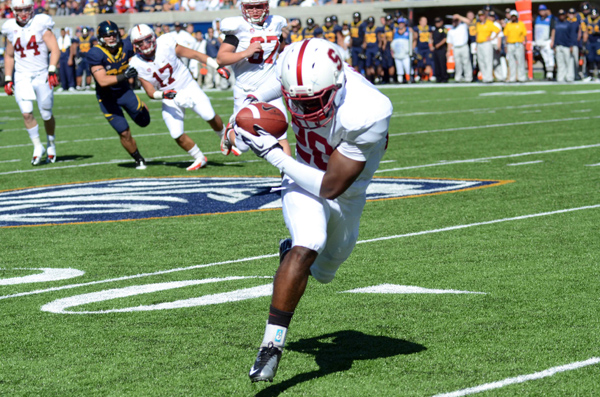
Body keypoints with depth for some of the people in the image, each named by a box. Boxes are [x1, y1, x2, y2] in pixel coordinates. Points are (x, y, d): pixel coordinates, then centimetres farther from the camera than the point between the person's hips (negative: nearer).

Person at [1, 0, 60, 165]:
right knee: (27, 113, -13)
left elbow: (54, 50, -7)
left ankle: (51, 144, 27)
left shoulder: (41, 25, -5)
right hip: (22, 77, 2)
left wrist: (52, 71, -20)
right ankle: (38, 147, -1)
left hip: (41, 76, -2)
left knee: (46, 115, 5)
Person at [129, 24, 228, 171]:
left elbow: (194, 55, -8)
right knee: (177, 135, -10)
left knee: (210, 117, -19)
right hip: (170, 99, 2)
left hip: (189, 87, -1)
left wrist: (218, 66, -8)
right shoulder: (137, 65, -12)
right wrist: (164, 94, -31)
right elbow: (151, 92, -9)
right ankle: (199, 159, 15)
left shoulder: (166, 45, -17)